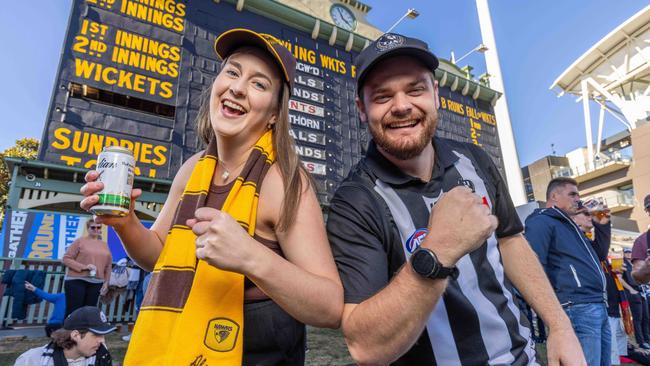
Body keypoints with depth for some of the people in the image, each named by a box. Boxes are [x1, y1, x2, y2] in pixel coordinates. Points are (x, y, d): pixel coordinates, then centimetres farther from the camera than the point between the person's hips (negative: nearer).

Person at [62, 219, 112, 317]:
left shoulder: (104, 244, 12)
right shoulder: (80, 241, -1)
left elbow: (108, 265, 14)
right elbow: (66, 258, -6)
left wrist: (106, 282, 9)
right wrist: (83, 267, -17)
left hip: (96, 283, 4)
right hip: (76, 280, -4)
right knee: (73, 311, -2)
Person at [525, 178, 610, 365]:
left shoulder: (570, 225, 23)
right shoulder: (541, 222, -8)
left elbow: (599, 255, 31)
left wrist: (602, 225, 19)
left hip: (599, 306, 10)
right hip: (577, 308, -10)